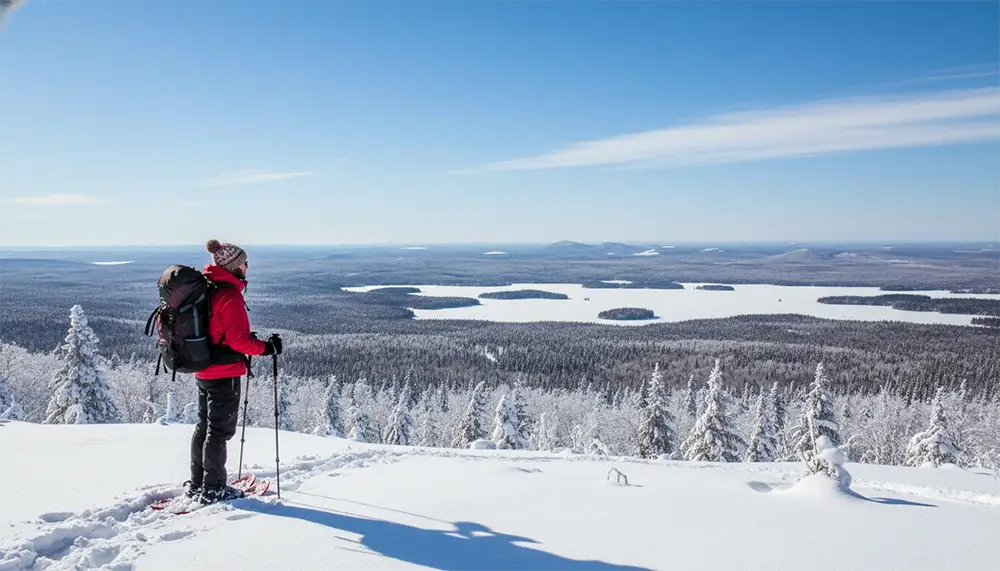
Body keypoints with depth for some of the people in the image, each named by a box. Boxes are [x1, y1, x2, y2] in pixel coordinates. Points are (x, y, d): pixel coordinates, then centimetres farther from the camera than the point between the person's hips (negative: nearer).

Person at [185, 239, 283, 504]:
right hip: (224, 373, -9)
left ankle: (196, 484, 29)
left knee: (204, 425, 18)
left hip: (202, 370, 9)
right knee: (221, 429, 2)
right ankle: (213, 489, 11)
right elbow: (237, 338, -23)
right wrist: (266, 348, -13)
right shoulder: (229, 294, -20)